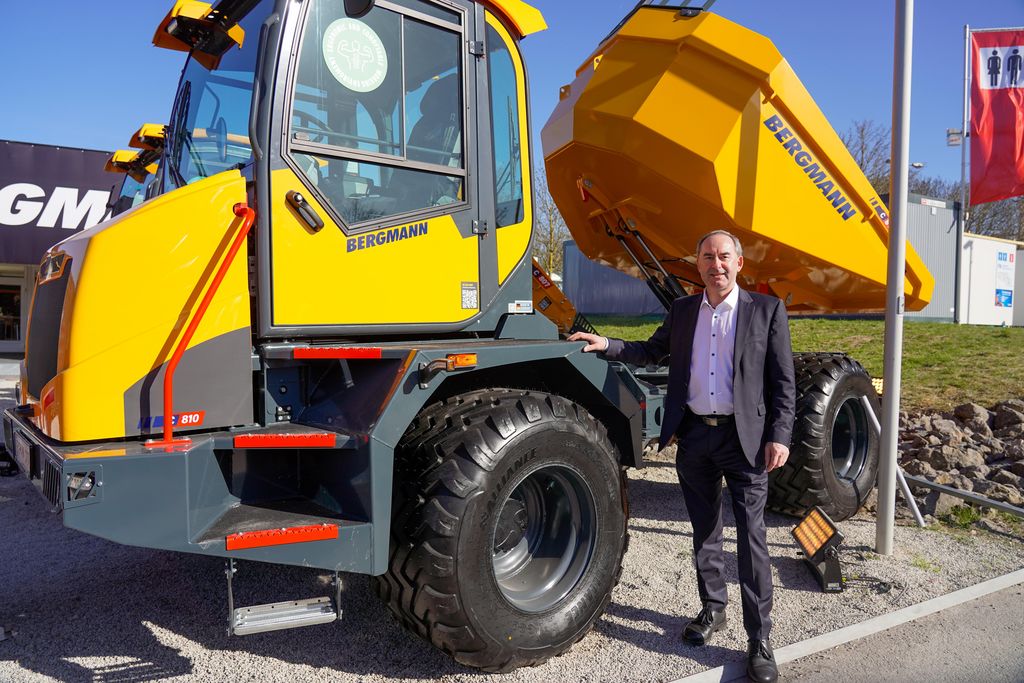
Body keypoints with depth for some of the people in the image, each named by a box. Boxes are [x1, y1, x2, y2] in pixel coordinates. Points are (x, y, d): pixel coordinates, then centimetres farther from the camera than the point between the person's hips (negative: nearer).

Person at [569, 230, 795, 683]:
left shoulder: (766, 310, -1)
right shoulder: (682, 310, 10)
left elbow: (783, 380, -2)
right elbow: (653, 351, 18)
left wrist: (779, 436, -9)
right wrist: (606, 346, 5)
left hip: (744, 437, -3)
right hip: (693, 434, 4)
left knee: (751, 536, -2)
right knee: (704, 531, 15)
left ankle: (759, 640, 8)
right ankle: (712, 608, 32)